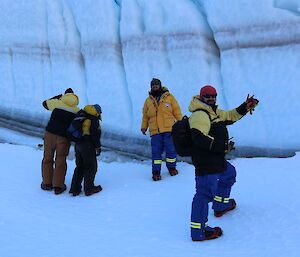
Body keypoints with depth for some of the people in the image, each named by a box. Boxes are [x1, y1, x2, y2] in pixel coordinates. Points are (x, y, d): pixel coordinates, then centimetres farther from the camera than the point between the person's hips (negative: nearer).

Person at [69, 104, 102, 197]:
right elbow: (95, 135, -14)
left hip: (78, 144, 8)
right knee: (91, 167, 5)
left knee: (79, 166, 15)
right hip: (88, 145, -8)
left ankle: (75, 189, 14)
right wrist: (98, 147, -6)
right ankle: (89, 189, 8)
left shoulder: (81, 115, 14)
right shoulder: (94, 119, -9)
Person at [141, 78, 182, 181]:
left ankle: (171, 167, 22)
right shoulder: (148, 101, 15)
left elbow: (177, 111, 7)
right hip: (155, 131, 1)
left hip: (169, 129, -1)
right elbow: (145, 115, 20)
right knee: (156, 151, -1)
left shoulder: (169, 97, 7)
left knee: (171, 149, 2)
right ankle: (156, 172, 4)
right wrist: (144, 127, 13)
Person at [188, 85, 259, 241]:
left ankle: (220, 205, 47)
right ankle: (198, 232, -3)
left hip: (215, 159, 11)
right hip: (206, 163, -11)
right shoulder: (200, 115, -19)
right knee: (204, 194, -9)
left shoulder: (213, 112, 14)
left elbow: (230, 116, 27)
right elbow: (199, 138, -31)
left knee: (229, 173, 34)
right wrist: (223, 146, -27)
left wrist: (246, 107, 14)